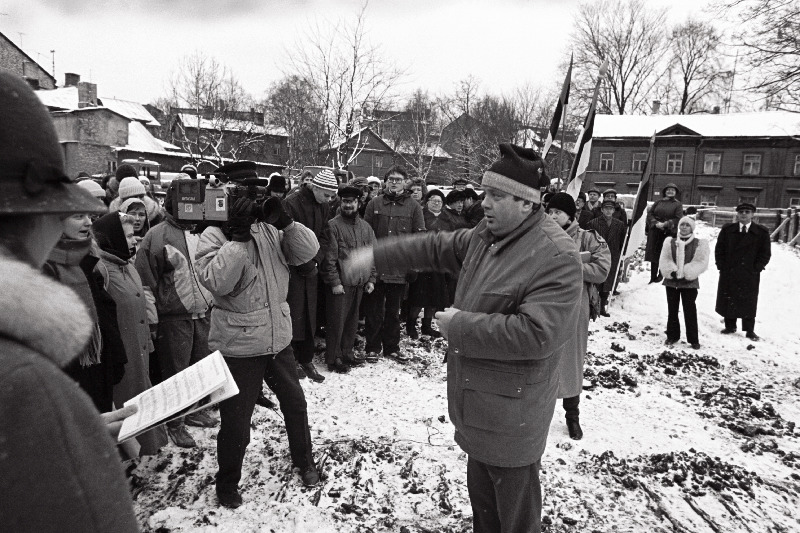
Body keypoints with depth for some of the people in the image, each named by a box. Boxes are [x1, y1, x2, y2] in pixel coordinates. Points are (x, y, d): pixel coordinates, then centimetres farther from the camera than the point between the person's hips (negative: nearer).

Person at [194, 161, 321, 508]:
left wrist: (285, 222, -20)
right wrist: (238, 235, -26)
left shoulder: (270, 229, 3)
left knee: (295, 402, 20)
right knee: (236, 421, 8)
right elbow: (216, 281, -24)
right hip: (238, 345, -4)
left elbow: (308, 252, -6)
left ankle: (304, 462, 44)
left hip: (279, 337, 5)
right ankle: (227, 483, 35)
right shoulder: (214, 235, -9)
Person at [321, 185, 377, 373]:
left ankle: (347, 353, 27)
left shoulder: (365, 227, 12)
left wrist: (371, 279, 8)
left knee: (352, 321, 13)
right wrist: (334, 282, -14)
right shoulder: (333, 225, -5)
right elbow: (329, 257, -9)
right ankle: (333, 358, 12)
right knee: (336, 322, 0)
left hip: (360, 283, 5)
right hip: (340, 284, -5)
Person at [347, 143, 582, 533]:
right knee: (480, 495, 28)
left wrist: (459, 325, -24)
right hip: (477, 403, 8)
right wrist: (377, 256, 10)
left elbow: (535, 333, -32)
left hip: (511, 415, -8)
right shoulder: (486, 235, 2)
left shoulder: (556, 257, -24)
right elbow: (436, 247, 14)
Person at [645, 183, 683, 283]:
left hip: (669, 233, -3)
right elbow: (650, 213, 6)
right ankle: (653, 277, 11)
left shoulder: (678, 205, 4)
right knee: (654, 256, 4)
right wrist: (656, 223, -10)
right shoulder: (658, 202, 13)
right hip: (655, 231, 3)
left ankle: (660, 275, 11)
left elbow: (678, 219, -6)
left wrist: (665, 224, -17)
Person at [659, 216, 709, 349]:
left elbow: (700, 263, -9)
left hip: (689, 282, -2)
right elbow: (664, 261, -2)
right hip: (671, 280, 2)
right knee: (672, 309, 11)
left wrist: (686, 273, -18)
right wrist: (672, 272, -16)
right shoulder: (670, 242, 4)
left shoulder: (699, 244, -1)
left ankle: (693, 339, 9)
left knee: (690, 310, 0)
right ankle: (672, 335, 23)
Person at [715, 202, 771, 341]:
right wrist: (722, 267, -2)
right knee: (728, 301, 7)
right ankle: (730, 326, 20)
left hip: (750, 275, -1)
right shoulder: (727, 229, 4)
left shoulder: (762, 232, 0)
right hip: (728, 273, 2)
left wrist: (755, 269, -7)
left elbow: (765, 254, 1)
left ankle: (750, 330, 13)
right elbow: (719, 249, 5)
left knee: (748, 302, 4)